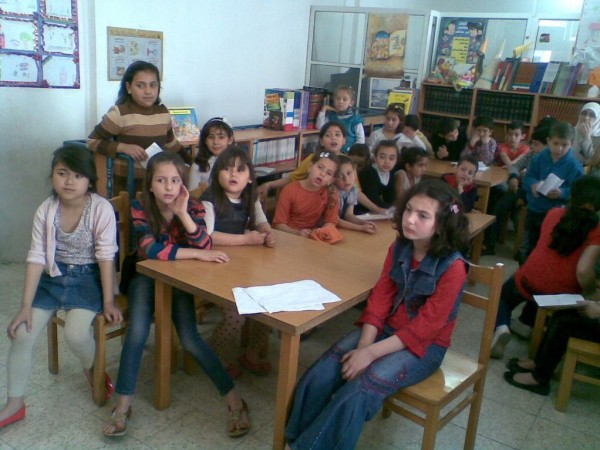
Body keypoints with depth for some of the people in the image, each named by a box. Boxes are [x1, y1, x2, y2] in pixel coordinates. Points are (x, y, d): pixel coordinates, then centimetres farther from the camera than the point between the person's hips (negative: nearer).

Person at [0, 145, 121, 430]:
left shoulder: (101, 209, -17)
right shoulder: (45, 210, -6)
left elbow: (106, 256, -16)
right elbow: (36, 258, -7)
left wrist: (108, 301, -16)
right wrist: (25, 306, -8)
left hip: (88, 278, -4)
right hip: (54, 277, 4)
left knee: (75, 334, -24)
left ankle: (91, 368, 14)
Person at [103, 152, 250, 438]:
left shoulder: (193, 206, -11)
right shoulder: (140, 209, -15)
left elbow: (205, 246, -24)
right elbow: (152, 250, -27)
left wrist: (183, 212, -33)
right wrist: (197, 254, -28)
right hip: (146, 276, 0)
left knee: (189, 339, -17)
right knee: (137, 333, -24)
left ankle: (235, 401, -9)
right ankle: (122, 406, -9)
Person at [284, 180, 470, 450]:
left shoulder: (452, 267, -19)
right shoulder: (398, 248, -1)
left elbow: (424, 327, -21)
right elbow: (379, 298, -3)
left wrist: (370, 353, -24)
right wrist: (363, 346, -17)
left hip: (424, 345, -5)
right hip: (386, 330, 5)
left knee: (359, 390, -28)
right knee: (320, 376, -15)